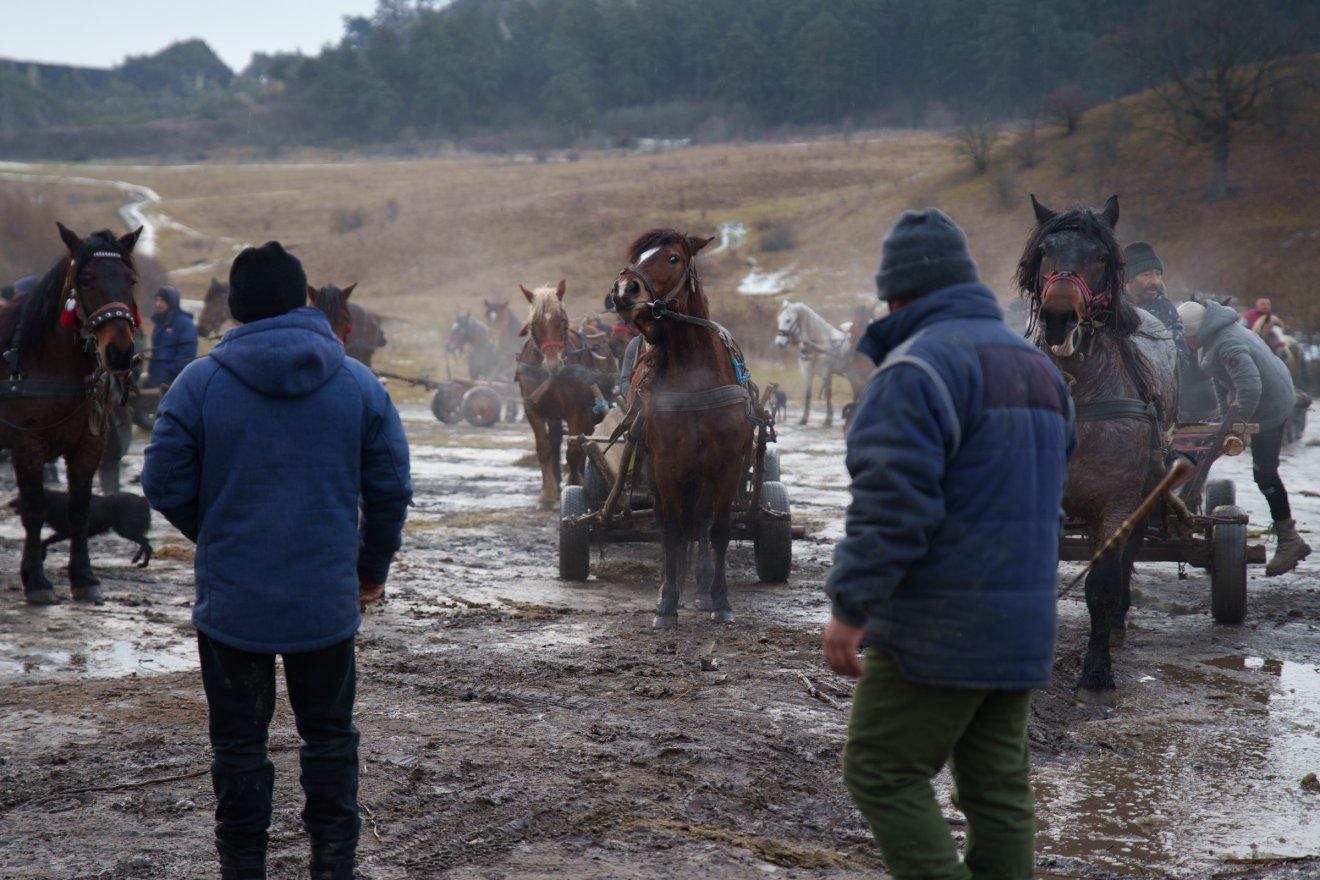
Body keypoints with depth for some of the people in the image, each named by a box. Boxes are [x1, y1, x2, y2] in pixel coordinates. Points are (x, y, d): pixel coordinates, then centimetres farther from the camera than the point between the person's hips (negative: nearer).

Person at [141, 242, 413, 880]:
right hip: (327, 596, 2)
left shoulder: (199, 382, -7)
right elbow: (391, 487, 2)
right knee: (329, 735, 15)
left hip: (232, 596, -1)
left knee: (239, 742, 9)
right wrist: (373, 566, 15)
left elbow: (164, 486, -5)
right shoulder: (357, 383, -1)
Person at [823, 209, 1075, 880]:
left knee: (881, 772, 0)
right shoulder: (1038, 368, 15)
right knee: (997, 787, 11)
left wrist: (850, 606, -17)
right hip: (1022, 628, 9)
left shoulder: (918, 367, -14)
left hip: (940, 626, -8)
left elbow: (891, 503, -21)